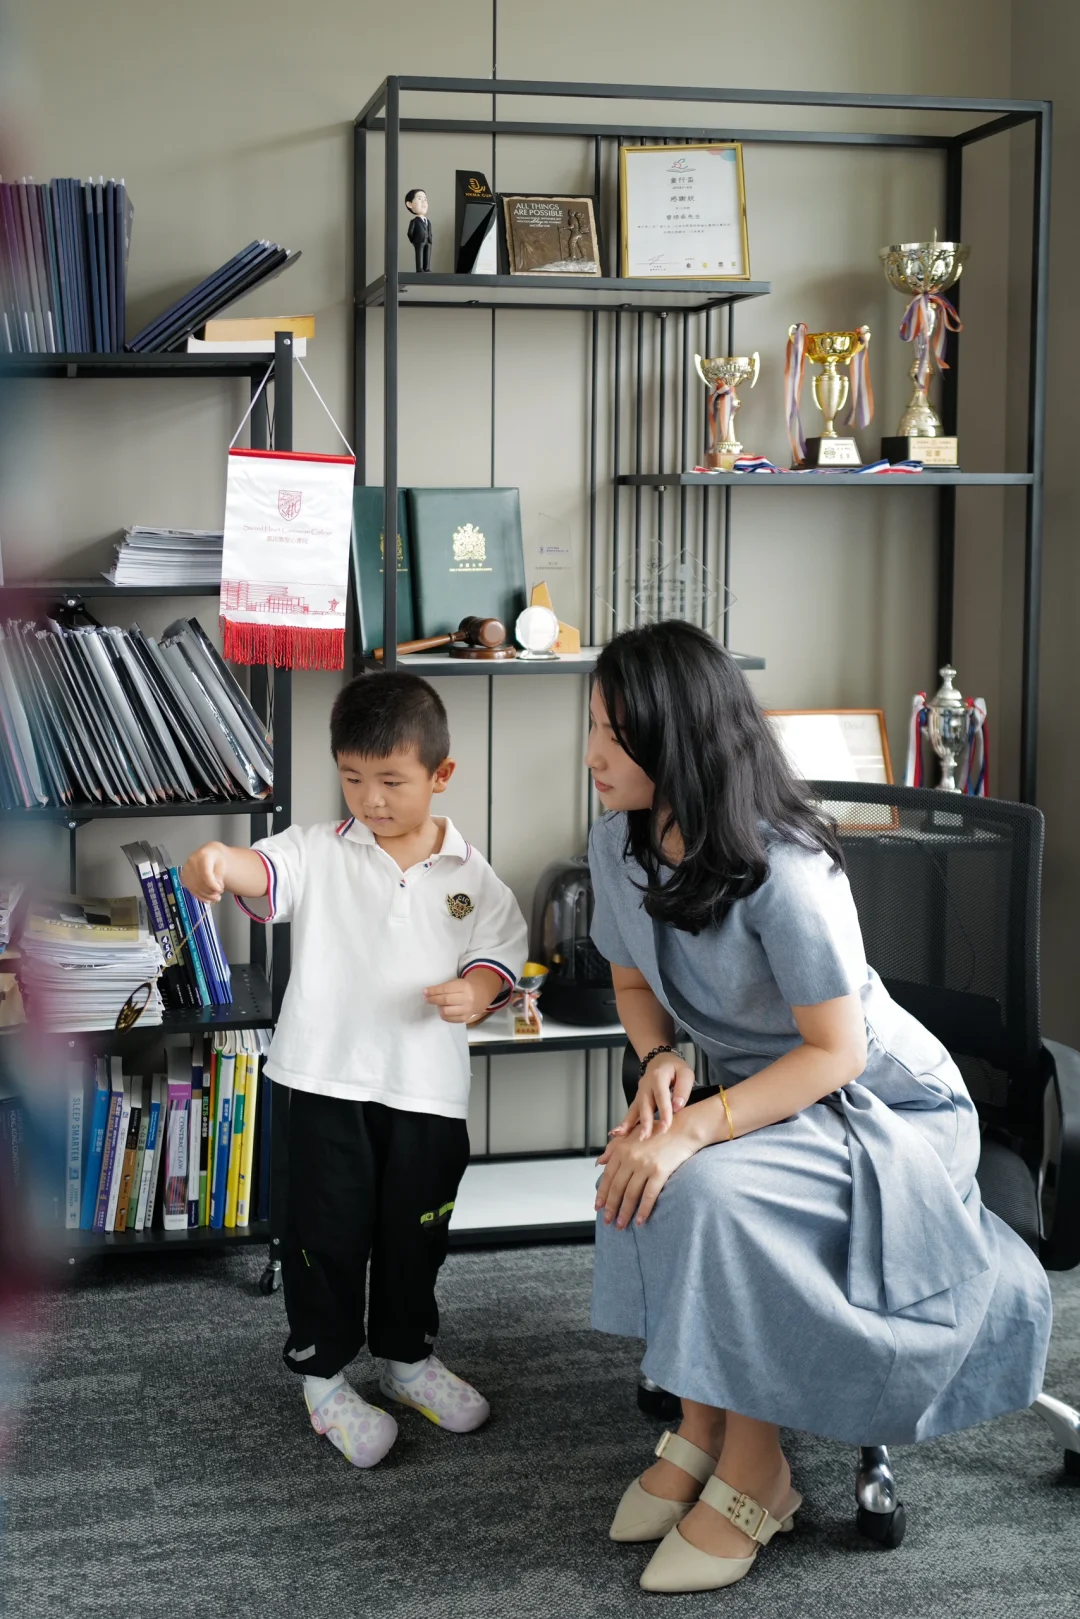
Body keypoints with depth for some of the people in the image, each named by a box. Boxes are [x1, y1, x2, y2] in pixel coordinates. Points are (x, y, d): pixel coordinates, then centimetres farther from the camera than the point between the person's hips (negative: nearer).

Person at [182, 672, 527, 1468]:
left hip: (428, 1087, 2)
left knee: (416, 1232, 17)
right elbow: (267, 871, -24)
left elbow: (500, 948, 7)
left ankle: (409, 1356, 38)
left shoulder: (471, 875, 1)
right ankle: (324, 1373, 24)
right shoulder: (321, 853, -5)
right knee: (329, 1231, 7)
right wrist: (218, 861, -47)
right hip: (329, 1080, -2)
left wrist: (477, 990, -17)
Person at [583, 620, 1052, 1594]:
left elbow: (834, 1050, -25)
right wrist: (662, 1062, -12)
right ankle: (700, 1433, -7)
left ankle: (753, 1478, -14)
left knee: (704, 1191, -32)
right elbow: (635, 983, 10)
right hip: (756, 1093, 7)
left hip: (884, 1106, -6)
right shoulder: (619, 847, -6)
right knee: (643, 1174, -25)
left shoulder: (784, 871, -29)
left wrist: (695, 1128, -34)